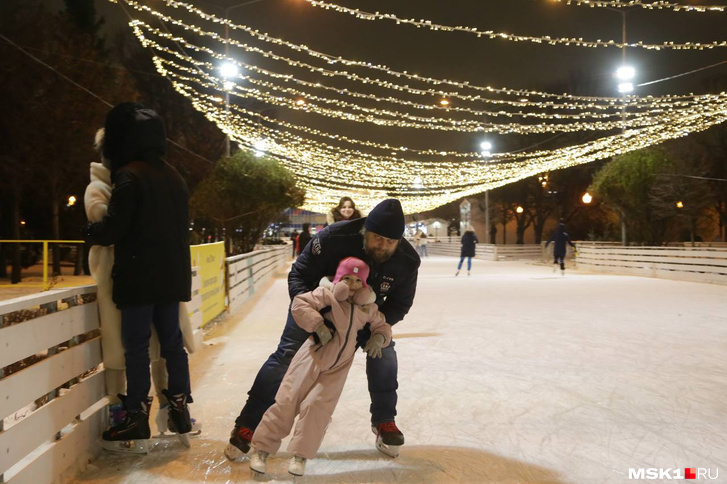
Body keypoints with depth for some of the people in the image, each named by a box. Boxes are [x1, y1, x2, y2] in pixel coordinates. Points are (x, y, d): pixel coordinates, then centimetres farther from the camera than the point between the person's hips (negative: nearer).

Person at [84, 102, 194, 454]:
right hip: (172, 276, 7)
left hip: (139, 277, -7)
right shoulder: (174, 177, 11)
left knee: (136, 347, 0)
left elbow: (113, 228, -16)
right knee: (171, 341, 14)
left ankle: (137, 424, 6)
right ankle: (180, 411, 21)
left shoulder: (129, 176, -13)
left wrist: (89, 233, 4)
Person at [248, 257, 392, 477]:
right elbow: (300, 304, -15)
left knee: (316, 405, -9)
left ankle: (300, 456, 7)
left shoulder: (368, 308, 7)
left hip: (337, 367, 3)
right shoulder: (328, 294, -7)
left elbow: (383, 327, 17)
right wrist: (318, 326, -23)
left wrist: (378, 338, -5)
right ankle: (262, 449, 13)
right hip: (312, 357, -2)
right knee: (287, 401, 0)